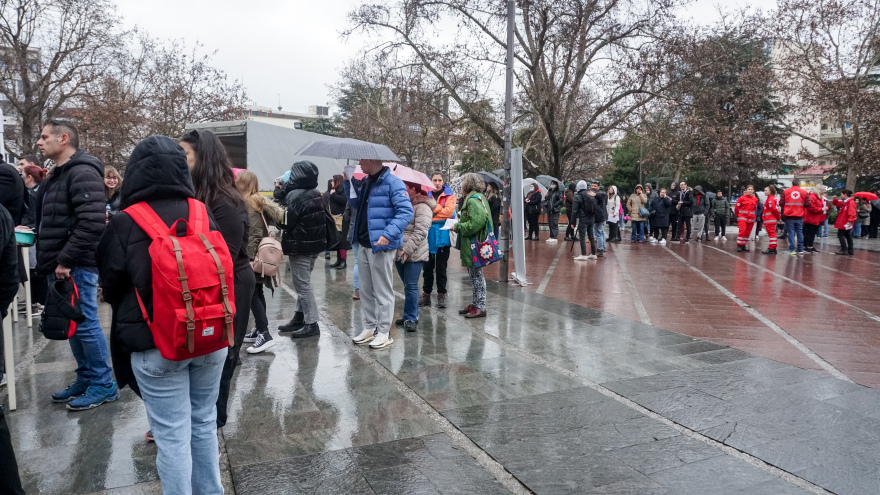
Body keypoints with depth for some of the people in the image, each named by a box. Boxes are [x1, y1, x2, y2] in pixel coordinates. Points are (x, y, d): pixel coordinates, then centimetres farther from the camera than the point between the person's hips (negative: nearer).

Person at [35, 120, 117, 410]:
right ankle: (85, 380, 25)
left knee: (85, 324, -4)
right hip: (62, 266, 10)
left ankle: (103, 385, 7)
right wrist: (52, 261, 13)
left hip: (76, 266, -10)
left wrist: (66, 260, -21)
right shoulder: (57, 175, 19)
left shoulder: (82, 172, -14)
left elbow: (92, 222, -25)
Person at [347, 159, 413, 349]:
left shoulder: (393, 183, -13)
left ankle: (384, 332, 11)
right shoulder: (366, 182, 14)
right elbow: (356, 205, 27)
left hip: (382, 246, -9)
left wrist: (388, 235, -30)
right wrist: (348, 184, 14)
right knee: (366, 290, 16)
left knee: (383, 291, 1)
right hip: (364, 244, 9)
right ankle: (370, 328, 27)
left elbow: (406, 212, -20)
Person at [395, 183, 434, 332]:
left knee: (411, 286, -7)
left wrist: (407, 250, -23)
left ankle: (410, 318, 0)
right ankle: (411, 314, 25)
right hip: (400, 253, 9)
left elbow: (421, 232, -19)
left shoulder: (422, 207, -11)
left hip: (414, 255, -9)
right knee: (407, 285, 15)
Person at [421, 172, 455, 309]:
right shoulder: (426, 194, 9)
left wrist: (431, 209, -10)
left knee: (441, 267, 4)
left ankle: (441, 295, 10)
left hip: (443, 235, -2)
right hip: (428, 235, 2)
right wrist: (439, 208, -12)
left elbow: (449, 211, -11)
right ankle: (426, 294, 16)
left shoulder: (449, 195, 4)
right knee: (428, 266, 8)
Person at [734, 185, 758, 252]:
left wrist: (753, 215, 16)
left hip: (751, 218, 5)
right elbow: (736, 207, -1)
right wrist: (737, 215, 9)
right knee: (742, 231, -14)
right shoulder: (742, 198, -7)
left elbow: (755, 208, 19)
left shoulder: (755, 199, 6)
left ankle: (743, 245, 17)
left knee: (748, 232, 7)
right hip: (742, 217, -4)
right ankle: (739, 245, -8)